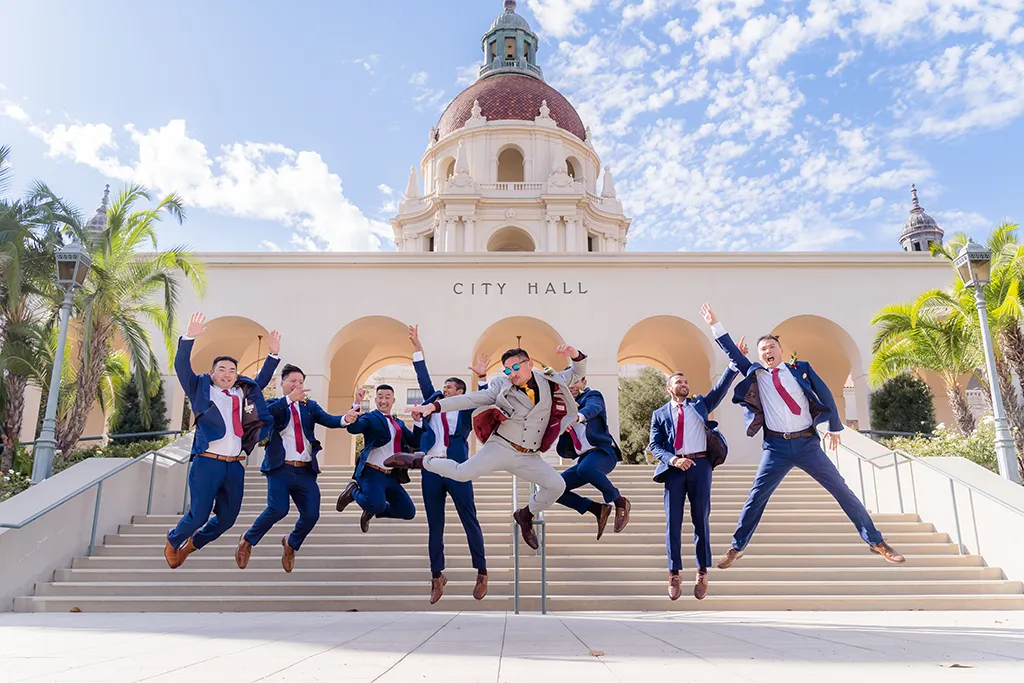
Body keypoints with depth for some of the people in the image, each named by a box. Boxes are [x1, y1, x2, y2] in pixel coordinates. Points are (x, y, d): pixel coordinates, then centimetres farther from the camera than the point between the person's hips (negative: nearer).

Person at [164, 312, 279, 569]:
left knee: (227, 518, 9)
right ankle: (173, 541, 27)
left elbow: (262, 379, 30)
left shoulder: (244, 391, 17)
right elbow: (182, 367, -4)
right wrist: (189, 337, -17)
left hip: (235, 465, 5)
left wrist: (273, 354, 21)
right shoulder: (201, 389, 7)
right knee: (199, 514, -3)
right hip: (207, 462, -5)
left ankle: (194, 543, 35)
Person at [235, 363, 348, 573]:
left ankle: (291, 543, 27)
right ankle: (248, 540, 9)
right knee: (278, 509, -22)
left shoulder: (310, 406, 15)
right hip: (280, 469, -3)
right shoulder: (274, 404, 8)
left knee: (311, 514, -6)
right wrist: (289, 399, -28)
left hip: (306, 471, 4)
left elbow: (329, 420, -1)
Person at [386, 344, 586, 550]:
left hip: (528, 456, 3)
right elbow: (471, 399, -8)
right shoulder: (502, 386, -3)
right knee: (462, 473, -17)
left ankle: (525, 515, 17)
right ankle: (419, 461, 9)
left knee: (557, 485, -11)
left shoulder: (550, 381, 4)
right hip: (500, 447, -3)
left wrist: (575, 355, -13)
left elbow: (578, 373, 12)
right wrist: (435, 406, -18)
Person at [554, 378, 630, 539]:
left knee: (585, 468, -39)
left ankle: (620, 501, -17)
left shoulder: (593, 396, 2)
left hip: (603, 452, -7)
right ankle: (599, 509, 4)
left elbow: (592, 408, -25)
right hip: (584, 458, 7)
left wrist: (578, 416, -48)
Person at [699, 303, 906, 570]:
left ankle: (876, 542, 18)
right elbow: (732, 353, 4)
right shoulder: (756, 374, 5)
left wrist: (834, 428, 11)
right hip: (776, 448, 0)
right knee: (756, 498, -1)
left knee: (842, 491, 4)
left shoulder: (801, 369, 4)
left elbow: (825, 396, 8)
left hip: (807, 443, 0)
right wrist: (715, 325, 1)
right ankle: (736, 549, 11)